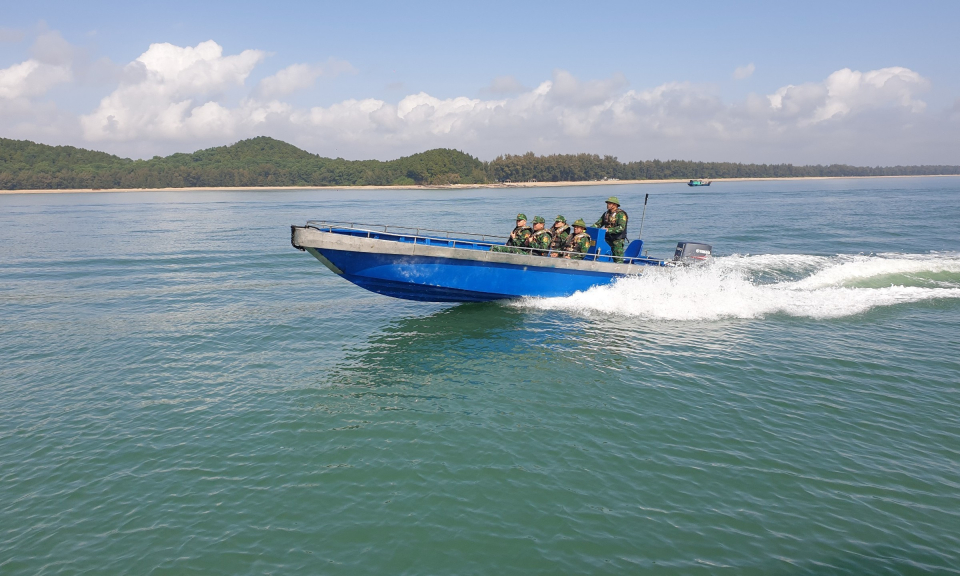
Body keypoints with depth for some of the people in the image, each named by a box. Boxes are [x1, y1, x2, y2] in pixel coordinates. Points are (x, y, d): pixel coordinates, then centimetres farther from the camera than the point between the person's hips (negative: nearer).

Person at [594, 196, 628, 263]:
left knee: (618, 259, -7)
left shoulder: (621, 214, -11)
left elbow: (621, 228, -22)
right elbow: (598, 224, 13)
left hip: (618, 240, -7)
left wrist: (609, 230, -29)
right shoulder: (606, 214, 11)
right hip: (607, 239, 7)